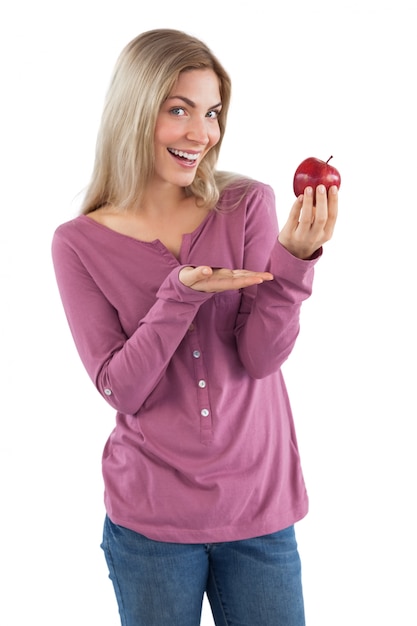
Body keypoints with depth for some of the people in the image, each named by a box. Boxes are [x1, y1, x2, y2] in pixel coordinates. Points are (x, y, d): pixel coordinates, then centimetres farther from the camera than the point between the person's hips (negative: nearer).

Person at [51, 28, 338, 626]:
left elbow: (261, 357, -10)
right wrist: (182, 293, -23)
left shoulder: (248, 205, -3)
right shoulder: (80, 243, -5)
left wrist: (294, 257, -26)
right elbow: (121, 389, -10)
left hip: (259, 508, 1)